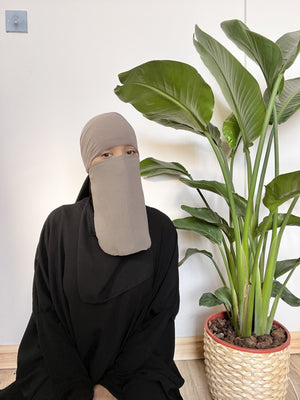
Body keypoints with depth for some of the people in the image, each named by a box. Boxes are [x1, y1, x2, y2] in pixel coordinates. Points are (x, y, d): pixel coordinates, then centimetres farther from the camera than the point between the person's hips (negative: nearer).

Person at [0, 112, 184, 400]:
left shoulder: (160, 229, -8)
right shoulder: (59, 225, -7)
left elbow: (161, 314, -5)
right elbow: (47, 314, -5)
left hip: (136, 363, 0)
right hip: (64, 363, 1)